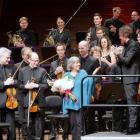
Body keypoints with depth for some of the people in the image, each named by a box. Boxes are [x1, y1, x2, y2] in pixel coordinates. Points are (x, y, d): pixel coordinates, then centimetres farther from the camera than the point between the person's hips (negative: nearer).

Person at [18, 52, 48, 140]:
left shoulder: (42, 71, 4)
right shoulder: (23, 71, 7)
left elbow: (46, 85, 0)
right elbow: (19, 85, 7)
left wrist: (37, 85, -16)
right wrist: (25, 86, -12)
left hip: (39, 102, -1)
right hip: (27, 101, 1)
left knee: (39, 124, 2)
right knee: (29, 124, 5)